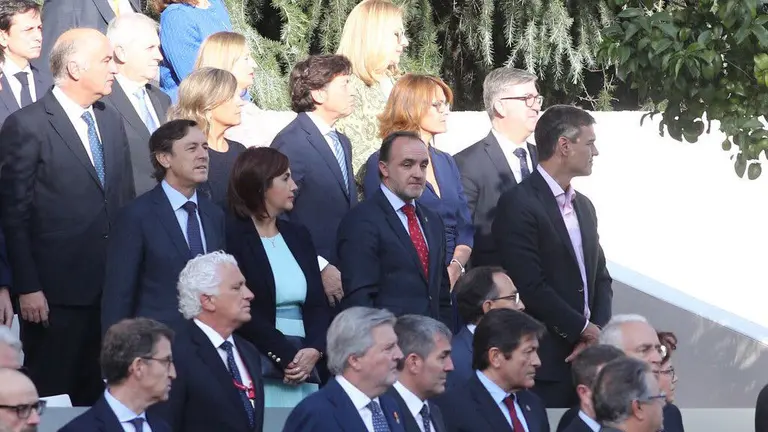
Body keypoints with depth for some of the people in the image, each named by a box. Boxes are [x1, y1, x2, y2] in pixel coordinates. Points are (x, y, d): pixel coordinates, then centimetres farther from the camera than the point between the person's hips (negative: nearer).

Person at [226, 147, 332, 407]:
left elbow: (318, 304, 11)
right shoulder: (232, 236, -3)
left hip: (308, 367, 6)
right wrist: (284, 358, -15)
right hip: (259, 371, -5)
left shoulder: (298, 236, 17)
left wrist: (314, 351, -7)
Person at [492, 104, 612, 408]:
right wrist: (583, 329, -9)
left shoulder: (584, 206, 18)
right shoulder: (517, 204, -10)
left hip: (585, 357, 8)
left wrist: (597, 332, -1)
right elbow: (530, 286, -16)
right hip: (546, 360, -7)